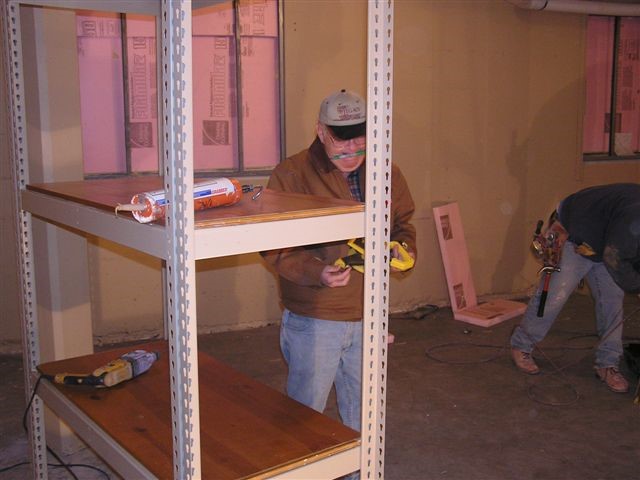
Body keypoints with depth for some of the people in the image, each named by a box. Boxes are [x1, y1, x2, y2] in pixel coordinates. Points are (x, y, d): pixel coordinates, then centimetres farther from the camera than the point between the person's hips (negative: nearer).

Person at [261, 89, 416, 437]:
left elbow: (402, 222, 19)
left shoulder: (386, 173, 4)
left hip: (369, 317, 5)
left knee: (363, 412, 21)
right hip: (313, 319, -4)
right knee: (306, 410, 9)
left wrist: (403, 247, -4)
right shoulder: (291, 174, -11)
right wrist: (316, 272, -27)